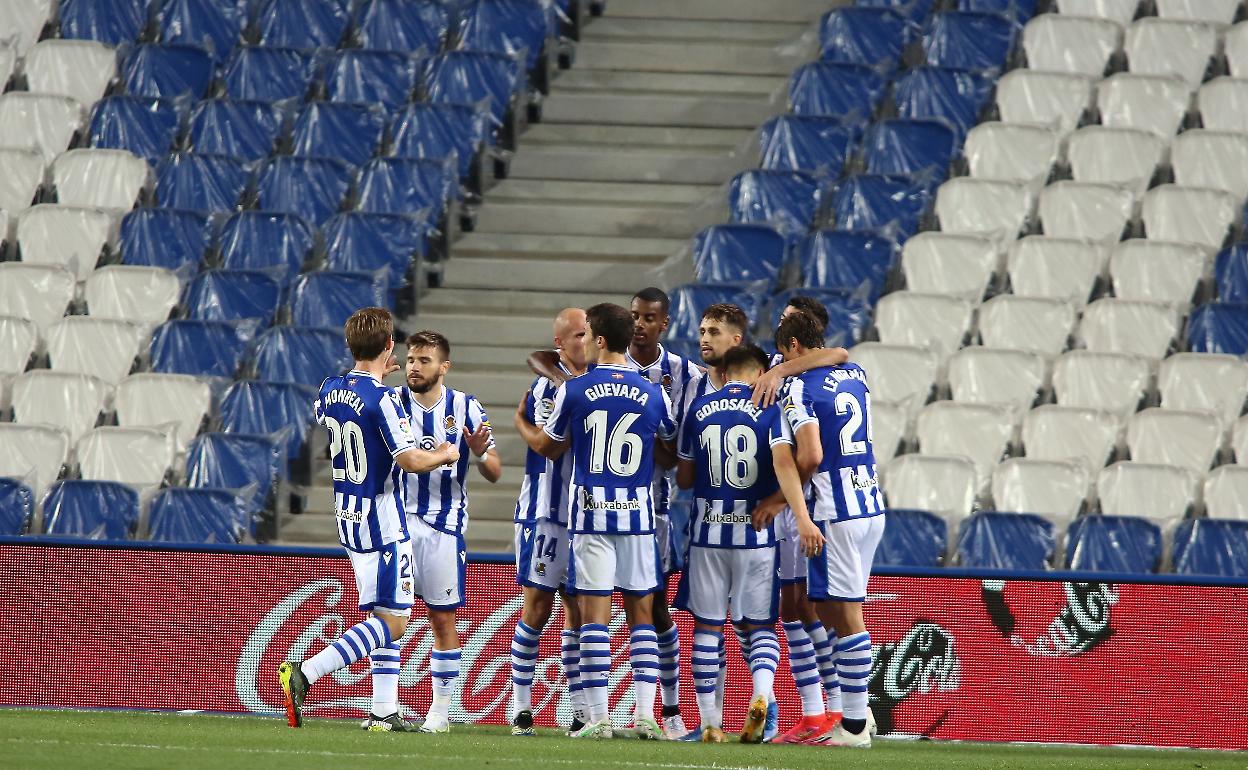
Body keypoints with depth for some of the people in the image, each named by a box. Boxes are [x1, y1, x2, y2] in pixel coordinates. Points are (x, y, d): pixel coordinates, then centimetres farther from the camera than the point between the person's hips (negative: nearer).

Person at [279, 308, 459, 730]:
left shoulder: (329, 390, 3)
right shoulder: (383, 400, -20)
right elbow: (411, 461, -22)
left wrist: (374, 375, 34)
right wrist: (445, 455, -1)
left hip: (347, 516, 8)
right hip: (381, 519, -8)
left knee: (381, 614, 15)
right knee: (394, 622, -7)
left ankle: (385, 712, 12)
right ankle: (303, 675, -20)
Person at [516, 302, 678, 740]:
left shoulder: (574, 391, -4)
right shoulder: (653, 395, 2)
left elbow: (548, 448, 11)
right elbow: (670, 457, 15)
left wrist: (522, 427, 31)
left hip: (591, 515, -2)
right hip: (638, 513, 2)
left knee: (594, 617, 0)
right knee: (642, 615, 8)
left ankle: (598, 717, -4)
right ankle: (645, 715, 1)